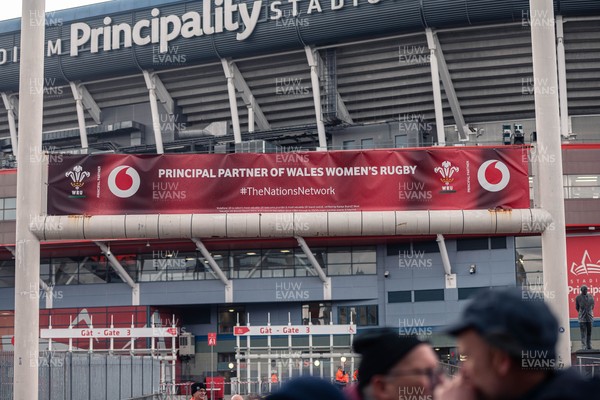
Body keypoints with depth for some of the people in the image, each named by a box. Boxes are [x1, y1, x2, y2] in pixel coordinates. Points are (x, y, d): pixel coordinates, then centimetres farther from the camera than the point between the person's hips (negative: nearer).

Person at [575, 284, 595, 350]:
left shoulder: (590, 297, 4)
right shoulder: (578, 298, -3)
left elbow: (592, 306, 13)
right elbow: (577, 307, 6)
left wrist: (589, 312, 10)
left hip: (590, 317, 3)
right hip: (582, 318, -3)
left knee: (589, 333, 9)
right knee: (583, 334, -5)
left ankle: (589, 347, 17)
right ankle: (584, 347, -5)